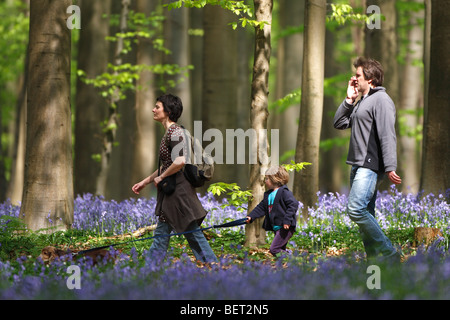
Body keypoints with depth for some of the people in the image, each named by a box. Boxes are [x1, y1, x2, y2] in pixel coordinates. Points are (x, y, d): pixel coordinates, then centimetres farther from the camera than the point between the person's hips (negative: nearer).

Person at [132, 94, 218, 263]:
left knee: (193, 233, -4)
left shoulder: (175, 132, -15)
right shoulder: (169, 132, 15)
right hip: (171, 192, 10)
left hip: (179, 190, -10)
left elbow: (180, 161, -28)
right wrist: (144, 182, 24)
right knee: (161, 233, 11)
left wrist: (161, 177, -16)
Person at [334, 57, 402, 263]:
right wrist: (349, 99, 12)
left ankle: (389, 254, -17)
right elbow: (339, 123, 22)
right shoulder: (361, 102, 21)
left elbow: (387, 136, -18)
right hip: (358, 166, 10)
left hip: (371, 166, -10)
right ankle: (373, 257, 12)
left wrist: (390, 167, -25)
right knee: (365, 214, 9)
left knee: (356, 209, -22)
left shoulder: (381, 100, -10)